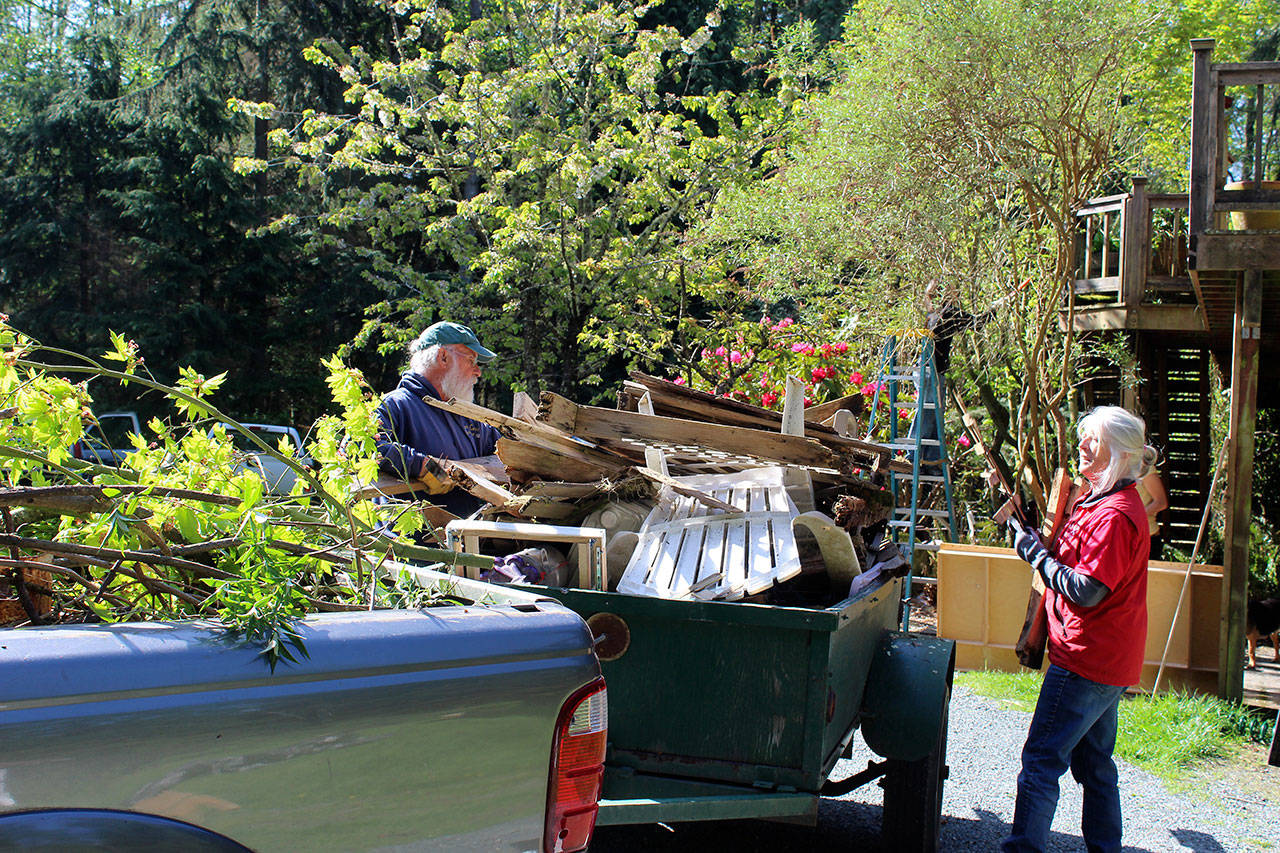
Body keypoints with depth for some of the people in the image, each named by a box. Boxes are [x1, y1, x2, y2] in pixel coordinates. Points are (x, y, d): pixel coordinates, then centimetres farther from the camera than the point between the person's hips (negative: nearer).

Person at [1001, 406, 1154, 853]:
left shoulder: (1113, 515, -20)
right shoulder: (1099, 499, 13)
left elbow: (1086, 590, -24)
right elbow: (1074, 561, 20)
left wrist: (1034, 552, -15)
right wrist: (1038, 542, 6)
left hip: (1086, 659, -11)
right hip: (1109, 660, 11)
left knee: (1041, 759, -6)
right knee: (1093, 761, 18)